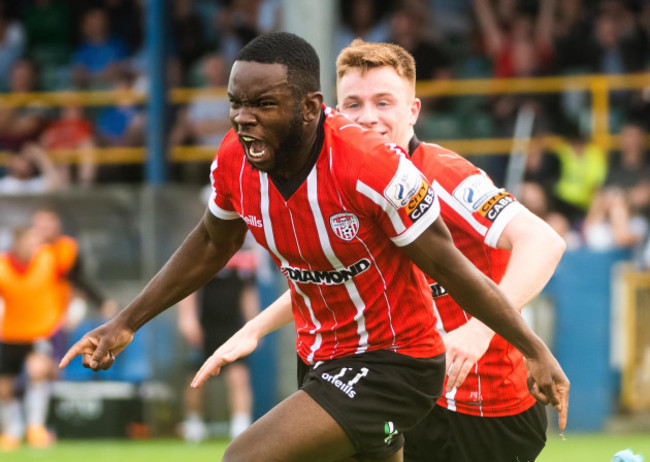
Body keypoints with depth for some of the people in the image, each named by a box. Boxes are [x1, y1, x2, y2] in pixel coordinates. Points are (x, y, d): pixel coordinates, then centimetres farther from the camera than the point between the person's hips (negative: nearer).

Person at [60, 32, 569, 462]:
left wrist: (535, 350, -12)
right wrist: (126, 323, 12)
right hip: (320, 361, 7)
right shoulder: (235, 160, -10)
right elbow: (212, 244, 12)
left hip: (393, 364, -7)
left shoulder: (372, 167, -29)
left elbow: (449, 265, -18)